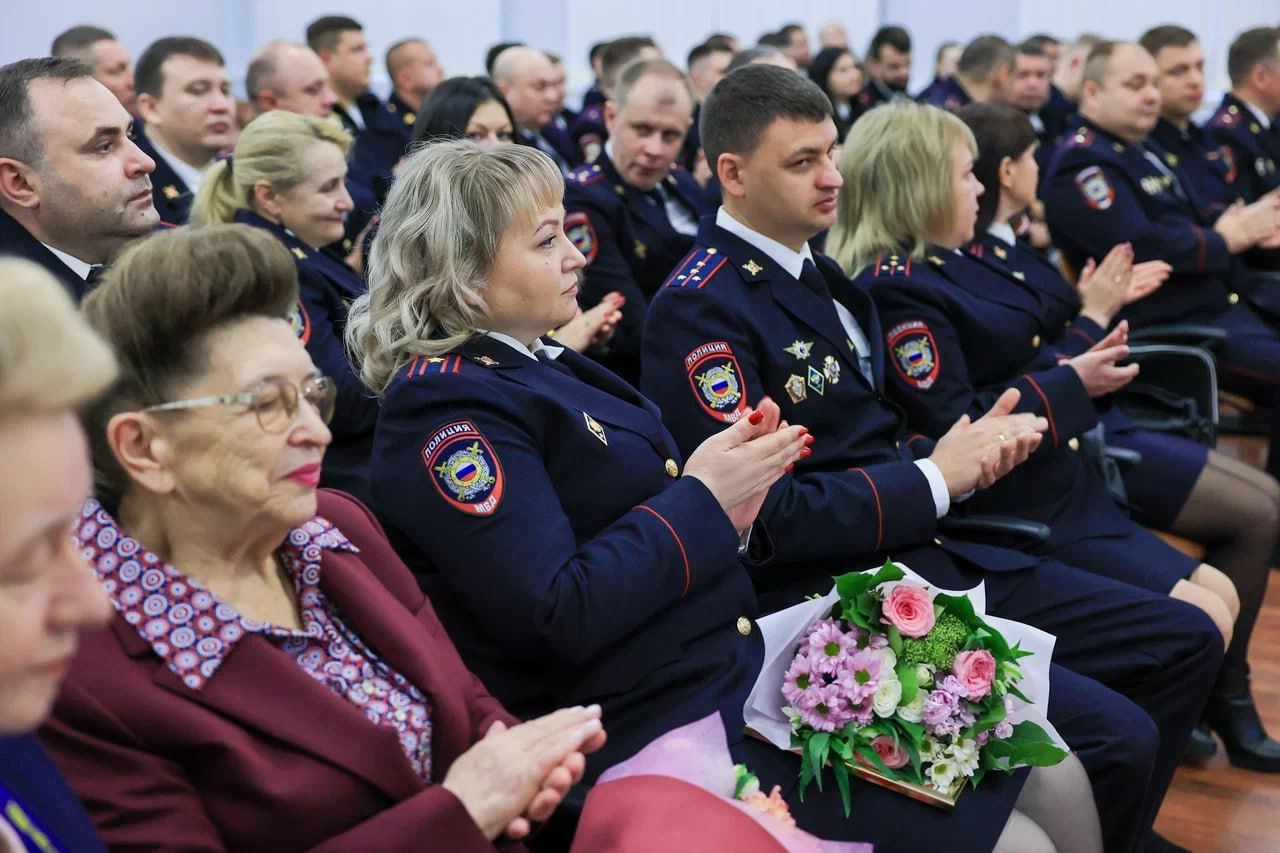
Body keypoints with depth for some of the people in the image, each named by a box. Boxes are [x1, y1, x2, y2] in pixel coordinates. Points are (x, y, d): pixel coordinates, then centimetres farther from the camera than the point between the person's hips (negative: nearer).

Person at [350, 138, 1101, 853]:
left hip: (745, 668, 9)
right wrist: (699, 498, -15)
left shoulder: (547, 366, 13)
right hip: (664, 732, -9)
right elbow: (556, 616, -23)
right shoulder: (442, 403, -14)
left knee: (1055, 780, 4)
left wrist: (730, 508, -2)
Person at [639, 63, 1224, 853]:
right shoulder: (700, 308, -15)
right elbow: (764, 514, -20)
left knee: (1188, 641, 7)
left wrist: (970, 451, -2)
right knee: (1115, 738, -20)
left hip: (927, 553, 9)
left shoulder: (819, 271, 13)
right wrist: (935, 478, -13)